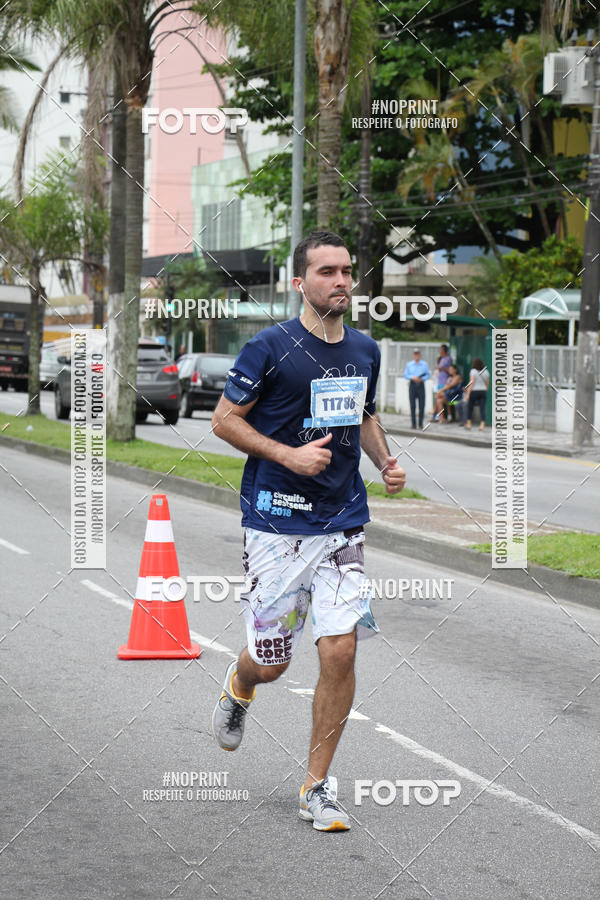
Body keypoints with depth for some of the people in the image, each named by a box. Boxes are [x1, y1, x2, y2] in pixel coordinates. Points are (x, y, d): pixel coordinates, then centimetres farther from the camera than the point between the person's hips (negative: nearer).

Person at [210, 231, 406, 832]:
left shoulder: (365, 350, 8)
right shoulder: (270, 348, -10)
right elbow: (225, 420, -5)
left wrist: (385, 461, 6)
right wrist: (289, 454, -17)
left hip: (343, 522, 4)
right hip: (277, 523, -4)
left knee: (340, 652, -7)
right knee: (270, 662, 4)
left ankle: (317, 787, 8)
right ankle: (239, 687, 43)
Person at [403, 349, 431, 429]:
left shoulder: (424, 364, 6)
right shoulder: (409, 364, 8)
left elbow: (428, 375, 5)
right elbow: (406, 375, 5)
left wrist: (422, 379, -13)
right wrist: (412, 377, -12)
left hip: (420, 384, 0)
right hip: (412, 385, 0)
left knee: (422, 405, -3)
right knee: (412, 405, -1)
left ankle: (420, 423, 4)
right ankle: (413, 423, 5)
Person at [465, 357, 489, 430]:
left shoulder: (473, 371, -9)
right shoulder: (486, 372, 6)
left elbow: (472, 383, -15)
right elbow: (487, 383, 11)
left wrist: (468, 394, -13)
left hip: (474, 391, -4)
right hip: (483, 391, 4)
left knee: (470, 407, 11)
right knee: (482, 408, -2)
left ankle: (468, 424, 13)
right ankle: (482, 425, -12)